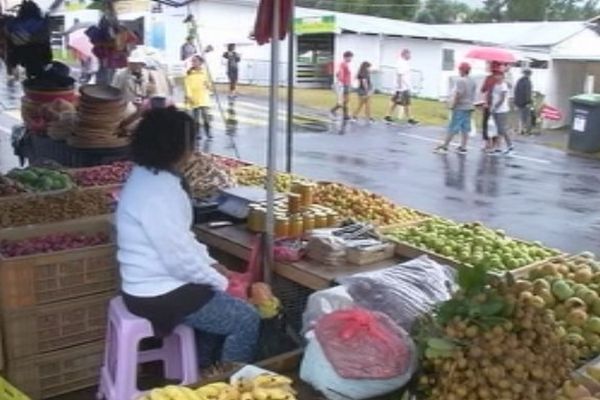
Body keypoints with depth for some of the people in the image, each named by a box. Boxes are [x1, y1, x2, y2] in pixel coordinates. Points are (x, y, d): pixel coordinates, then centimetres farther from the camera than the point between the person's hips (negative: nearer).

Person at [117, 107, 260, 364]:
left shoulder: (150, 177, 6)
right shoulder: (157, 192, -27)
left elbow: (181, 237, 15)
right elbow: (180, 260, -26)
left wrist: (212, 264, 7)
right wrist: (221, 282, -11)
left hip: (157, 283, 10)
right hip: (160, 295, -10)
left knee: (221, 300, 26)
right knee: (246, 320, -5)